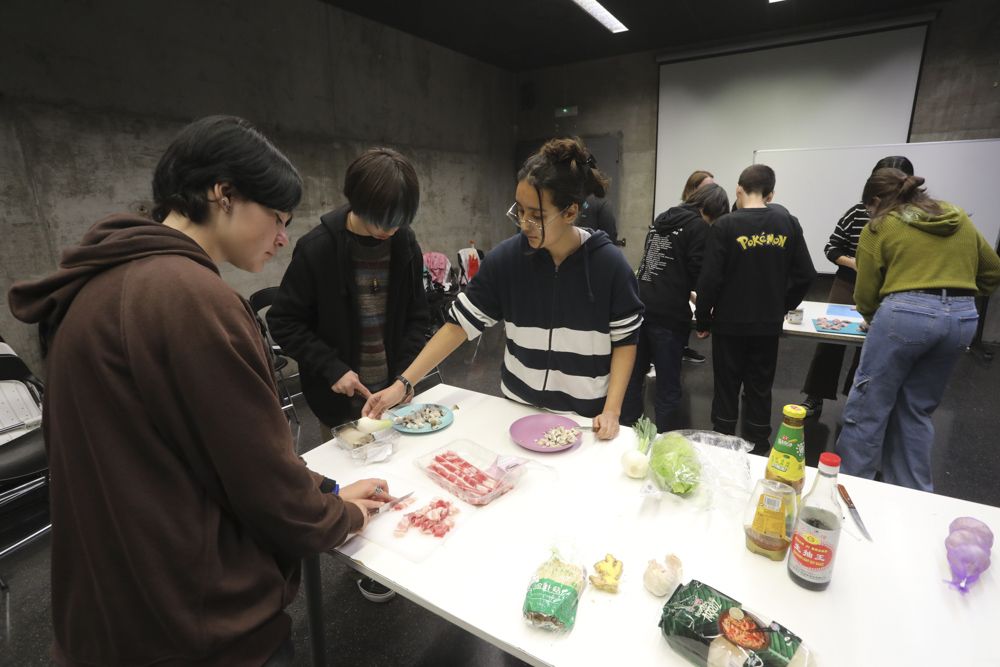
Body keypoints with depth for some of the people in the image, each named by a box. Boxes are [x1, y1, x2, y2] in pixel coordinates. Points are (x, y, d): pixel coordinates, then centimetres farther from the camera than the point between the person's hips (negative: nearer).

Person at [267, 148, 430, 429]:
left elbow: (417, 316, 3)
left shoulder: (405, 243, -4)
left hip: (395, 390, 3)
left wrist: (405, 375, -7)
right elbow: (283, 321, -7)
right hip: (339, 398, -3)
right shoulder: (317, 248, -15)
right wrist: (333, 368, -15)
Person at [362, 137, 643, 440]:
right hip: (519, 408, 2)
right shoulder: (506, 258, -12)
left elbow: (625, 340, -6)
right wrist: (403, 383, -15)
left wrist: (612, 410, -16)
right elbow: (460, 322, -10)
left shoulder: (610, 265, -16)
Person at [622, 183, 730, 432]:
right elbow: (699, 275, -10)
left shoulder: (660, 219, 17)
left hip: (640, 307, 7)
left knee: (633, 376, 16)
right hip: (669, 314, -7)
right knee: (668, 387, 4)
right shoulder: (698, 226, -5)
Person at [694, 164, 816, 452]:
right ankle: (758, 450, 26)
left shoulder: (725, 225, -12)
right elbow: (805, 275, 2)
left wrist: (702, 320, -4)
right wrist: (783, 307, 15)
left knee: (726, 389, 9)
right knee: (760, 391, 15)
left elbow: (710, 278, -15)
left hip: (729, 323, -3)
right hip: (769, 324, 3)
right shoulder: (788, 223, 0)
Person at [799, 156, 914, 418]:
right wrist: (853, 262, -16)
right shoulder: (857, 213, -8)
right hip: (847, 287, 0)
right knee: (830, 341, 2)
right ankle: (815, 399, 17)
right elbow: (831, 248, 0)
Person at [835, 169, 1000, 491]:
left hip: (905, 314, -6)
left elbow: (866, 294, 0)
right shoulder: (959, 218, 18)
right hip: (962, 318, 6)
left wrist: (873, 320, 18)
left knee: (867, 408, 3)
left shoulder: (880, 227, 3)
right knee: (918, 410, 17)